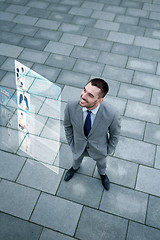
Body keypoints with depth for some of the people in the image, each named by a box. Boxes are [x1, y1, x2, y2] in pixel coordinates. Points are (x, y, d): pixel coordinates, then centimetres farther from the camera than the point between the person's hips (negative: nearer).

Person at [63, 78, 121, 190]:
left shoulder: (112, 114, -40)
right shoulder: (71, 106, -34)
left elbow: (115, 134, -16)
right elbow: (67, 125, -10)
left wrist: (109, 150, -4)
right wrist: (70, 142, 0)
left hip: (99, 148, -1)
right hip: (78, 145, 1)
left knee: (101, 162, 34)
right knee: (77, 159, 36)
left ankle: (102, 174, 71)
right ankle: (75, 167, 74)